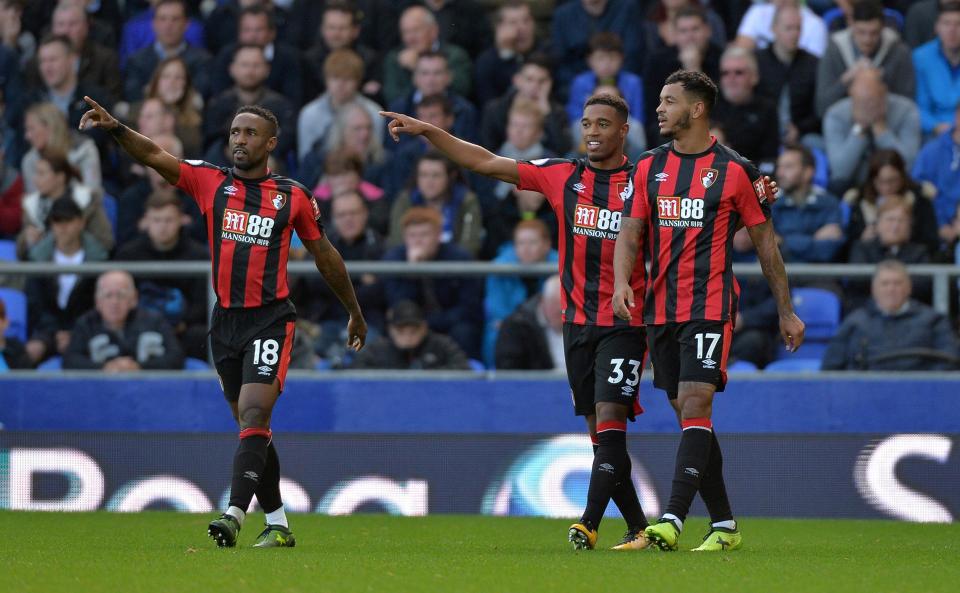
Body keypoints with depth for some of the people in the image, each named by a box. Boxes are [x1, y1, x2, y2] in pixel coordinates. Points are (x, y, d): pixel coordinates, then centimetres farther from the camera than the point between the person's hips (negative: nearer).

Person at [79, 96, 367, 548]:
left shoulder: (293, 196, 2)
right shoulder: (210, 182, 5)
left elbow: (324, 255, 14)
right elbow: (154, 155, -9)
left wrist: (355, 314, 22)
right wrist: (115, 129, -28)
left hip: (271, 320, -3)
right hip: (225, 320, 3)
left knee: (254, 416, -18)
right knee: (253, 426, 10)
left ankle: (234, 516, -29)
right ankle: (277, 524, 19)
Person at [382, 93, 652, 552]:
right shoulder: (562, 176, 6)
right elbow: (485, 163, 8)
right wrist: (426, 131, 3)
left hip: (624, 323, -4)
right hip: (577, 322, 4)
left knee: (610, 420, -16)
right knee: (598, 429, 6)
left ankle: (589, 523, -21)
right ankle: (638, 527, 14)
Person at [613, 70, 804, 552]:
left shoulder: (735, 170, 0)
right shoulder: (649, 168, 12)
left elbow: (765, 242, 6)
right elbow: (630, 233, 9)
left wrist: (786, 312, 8)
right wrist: (621, 282, -11)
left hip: (711, 307, -5)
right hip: (660, 309, 5)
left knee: (695, 406, -16)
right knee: (688, 415, 8)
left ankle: (673, 520, -25)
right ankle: (723, 524, 16)